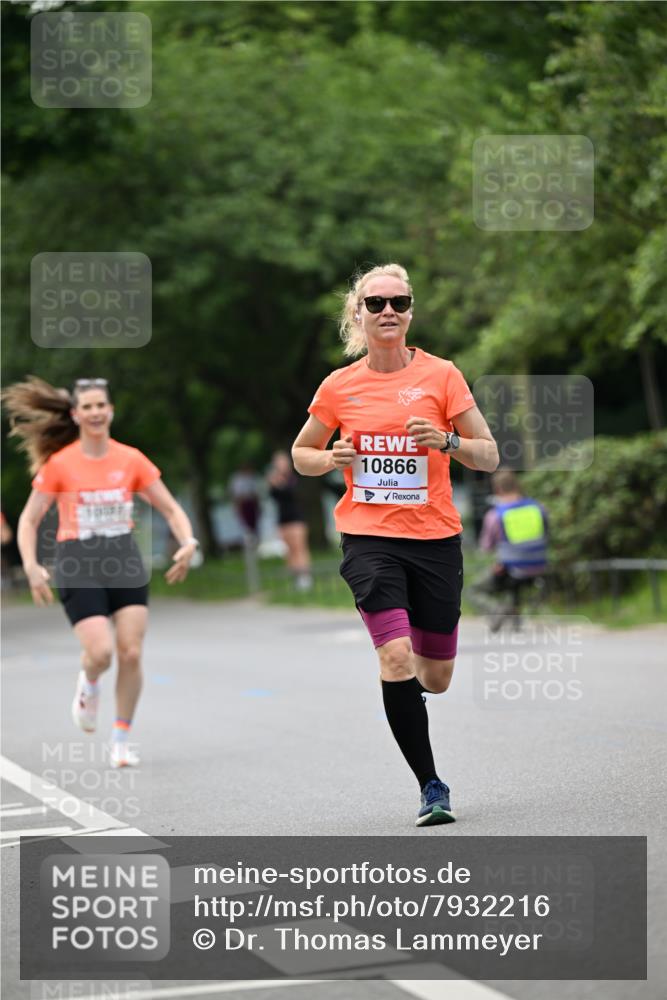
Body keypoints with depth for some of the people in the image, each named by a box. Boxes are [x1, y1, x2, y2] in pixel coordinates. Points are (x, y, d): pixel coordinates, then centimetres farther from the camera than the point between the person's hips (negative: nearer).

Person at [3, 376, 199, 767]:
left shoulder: (131, 460, 2)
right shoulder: (59, 464, -4)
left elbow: (170, 508, 7)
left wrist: (188, 543, -11)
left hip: (125, 562, 2)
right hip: (78, 566, -2)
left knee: (131, 653, -4)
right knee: (101, 652, -16)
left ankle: (122, 739, 12)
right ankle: (89, 685, 22)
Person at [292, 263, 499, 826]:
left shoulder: (441, 375, -1)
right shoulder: (339, 386, 3)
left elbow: (490, 457, 1)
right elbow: (301, 454, 16)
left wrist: (446, 441, -18)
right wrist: (331, 459, -6)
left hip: (435, 537, 1)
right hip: (368, 538, -1)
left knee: (435, 678, 6)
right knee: (396, 659, -19)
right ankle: (430, 786, -8)